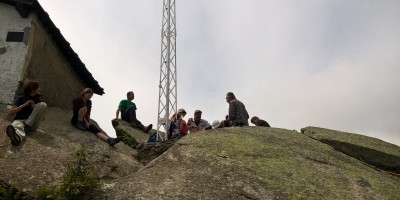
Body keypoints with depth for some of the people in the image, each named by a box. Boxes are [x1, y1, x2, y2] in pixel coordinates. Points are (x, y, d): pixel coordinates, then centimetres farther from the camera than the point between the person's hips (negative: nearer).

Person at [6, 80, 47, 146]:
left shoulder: (38, 101, 15)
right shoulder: (21, 99, 10)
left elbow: (42, 118, 9)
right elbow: (10, 113, 0)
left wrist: (34, 108, -6)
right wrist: (24, 105, -9)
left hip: (32, 124, 2)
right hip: (20, 121, -2)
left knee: (43, 105, -18)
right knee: (17, 126, -41)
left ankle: (27, 126, -26)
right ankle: (17, 137, -79)